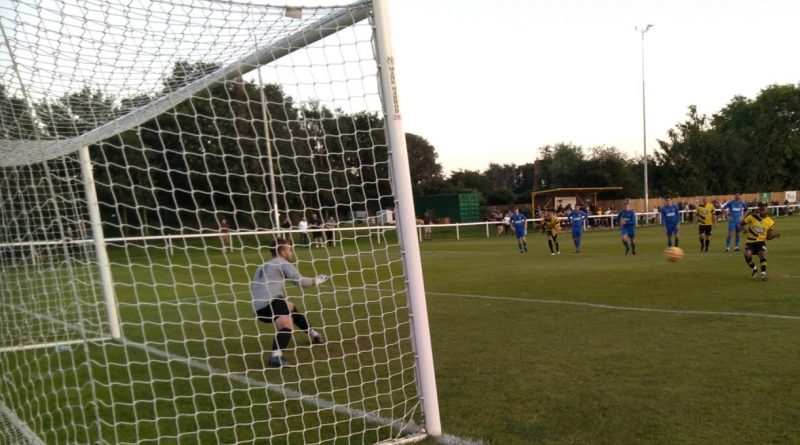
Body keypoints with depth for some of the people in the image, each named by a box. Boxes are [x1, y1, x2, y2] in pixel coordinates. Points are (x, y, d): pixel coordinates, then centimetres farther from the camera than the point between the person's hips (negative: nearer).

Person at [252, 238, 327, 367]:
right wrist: (315, 281, 10)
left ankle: (313, 335, 42)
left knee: (290, 308, 30)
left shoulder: (263, 267, 29)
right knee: (286, 326, -27)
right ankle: (275, 356, -52)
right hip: (270, 303, -9)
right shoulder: (282, 263, 3)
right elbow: (300, 281, -7)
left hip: (260, 309, 9)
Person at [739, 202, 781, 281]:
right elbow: (741, 224, 3)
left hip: (761, 241, 1)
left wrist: (775, 235, -10)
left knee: (762, 254, -26)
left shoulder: (770, 222, 0)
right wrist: (743, 228, -18)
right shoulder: (752, 217, -8)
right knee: (747, 255, -22)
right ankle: (753, 269, 8)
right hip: (750, 241, -1)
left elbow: (768, 237, 9)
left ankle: (763, 274, -15)